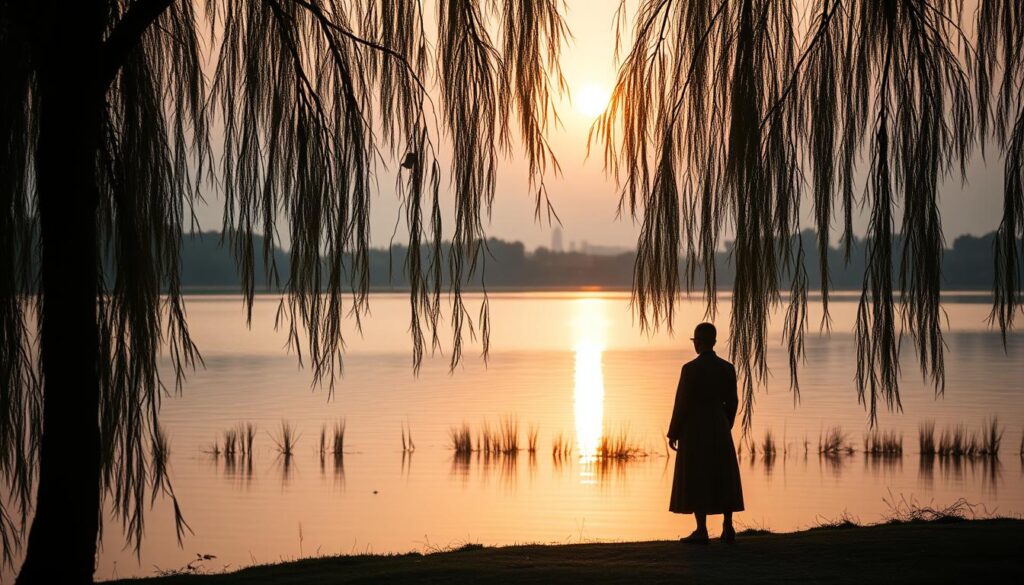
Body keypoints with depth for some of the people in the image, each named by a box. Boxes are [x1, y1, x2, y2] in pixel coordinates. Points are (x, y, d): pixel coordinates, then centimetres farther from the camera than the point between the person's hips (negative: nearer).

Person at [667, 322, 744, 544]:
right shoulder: (727, 368, 2)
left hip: (694, 428, -4)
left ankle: (701, 531, -2)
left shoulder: (690, 369, -13)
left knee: (696, 478, 0)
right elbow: (732, 402, 7)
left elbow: (682, 403, -12)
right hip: (719, 427, 5)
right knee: (723, 476, 10)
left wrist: (673, 433, -4)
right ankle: (728, 528, 6)